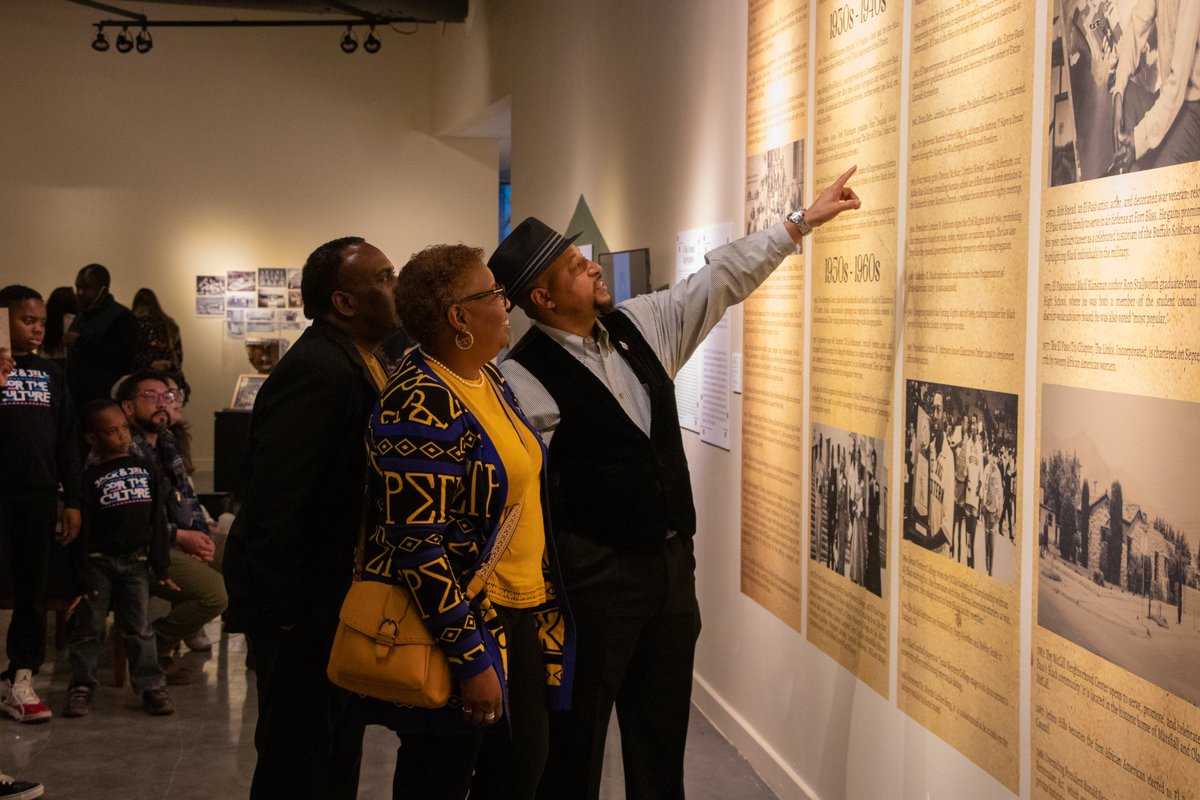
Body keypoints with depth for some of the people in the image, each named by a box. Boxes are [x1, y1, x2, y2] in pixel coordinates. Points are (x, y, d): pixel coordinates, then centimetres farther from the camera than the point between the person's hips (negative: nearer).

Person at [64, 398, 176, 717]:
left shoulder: (147, 469, 6)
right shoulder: (89, 477, -6)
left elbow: (158, 521, 9)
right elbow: (81, 531, -7)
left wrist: (162, 567, 6)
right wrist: (82, 578, -11)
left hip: (136, 561, 2)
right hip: (98, 562, -2)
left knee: (139, 628, 4)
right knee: (88, 628, 2)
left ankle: (151, 685, 8)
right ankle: (82, 686, 13)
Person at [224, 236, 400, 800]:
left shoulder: (359, 361, 8)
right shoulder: (316, 371, -22)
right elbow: (275, 501, -25)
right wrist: (287, 610, -21)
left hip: (339, 592, 10)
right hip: (305, 601, -10)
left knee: (339, 752, 19)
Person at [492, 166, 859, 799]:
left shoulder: (640, 325, 5)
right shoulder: (525, 379, -15)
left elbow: (722, 279, 12)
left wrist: (803, 220, 12)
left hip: (672, 563, 7)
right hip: (595, 579, -7)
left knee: (664, 729, 17)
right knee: (576, 735, 5)